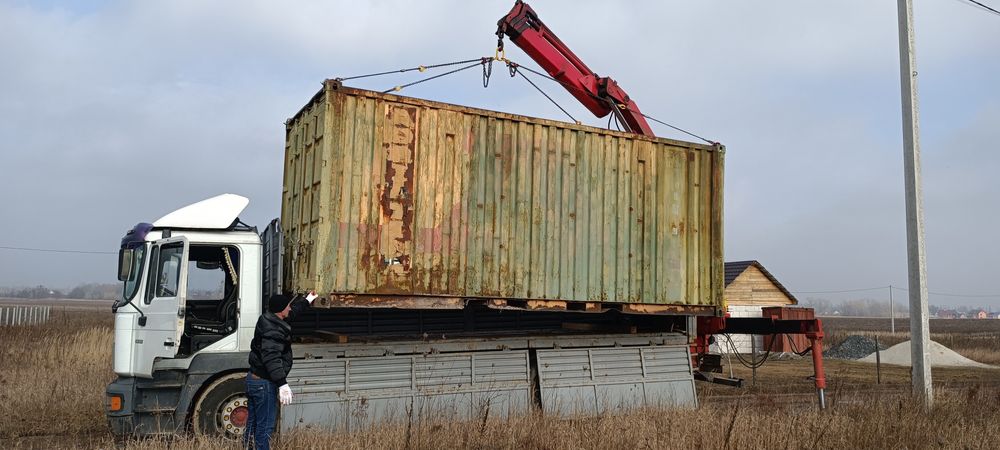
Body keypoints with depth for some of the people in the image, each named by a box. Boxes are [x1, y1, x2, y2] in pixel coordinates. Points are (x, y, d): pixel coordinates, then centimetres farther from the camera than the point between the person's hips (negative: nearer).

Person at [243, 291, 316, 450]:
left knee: (252, 423, 18)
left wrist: (306, 301, 42)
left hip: (254, 378, 11)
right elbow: (271, 358, -35)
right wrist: (282, 383, -41)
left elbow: (292, 311, 28)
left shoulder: (270, 321, 8)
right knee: (265, 426, -5)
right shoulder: (273, 331, -23)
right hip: (264, 383, -11)